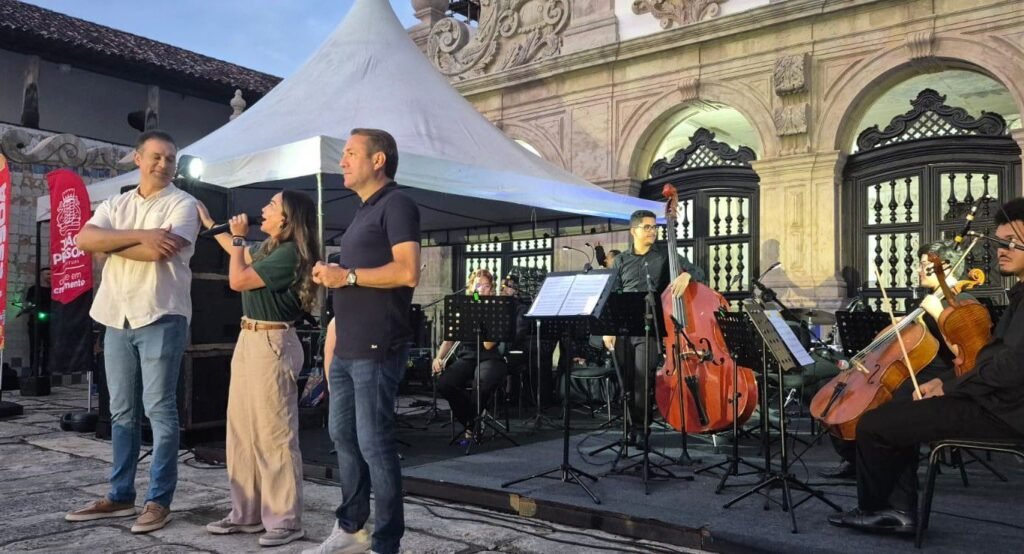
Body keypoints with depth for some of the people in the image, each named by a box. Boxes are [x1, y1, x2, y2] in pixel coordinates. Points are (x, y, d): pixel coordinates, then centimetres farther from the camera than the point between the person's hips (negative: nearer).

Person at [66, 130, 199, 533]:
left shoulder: (182, 204, -1)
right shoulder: (115, 204, 15)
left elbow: (163, 250, -18)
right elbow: (83, 240, -4)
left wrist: (110, 243, -4)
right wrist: (140, 235, -16)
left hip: (161, 317, -5)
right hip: (116, 318, 6)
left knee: (159, 409, -2)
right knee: (122, 411, 11)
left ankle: (159, 500, 5)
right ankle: (120, 496, 21)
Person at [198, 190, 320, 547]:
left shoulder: (290, 252, -15)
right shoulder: (270, 248, 14)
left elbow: (238, 280, -16)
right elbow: (240, 254, 35)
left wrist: (238, 237, -3)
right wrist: (206, 220, 41)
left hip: (271, 345, -10)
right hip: (249, 340, 10)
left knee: (274, 436, -7)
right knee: (242, 432, 13)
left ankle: (286, 521, 1)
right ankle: (247, 514, 23)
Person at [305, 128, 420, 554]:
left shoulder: (396, 204, -7)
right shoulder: (364, 211, 21)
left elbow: (407, 272, -20)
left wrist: (346, 275, -14)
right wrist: (331, 276, 10)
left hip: (376, 348, -10)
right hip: (347, 347, 10)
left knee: (374, 443, -5)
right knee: (343, 436, 14)